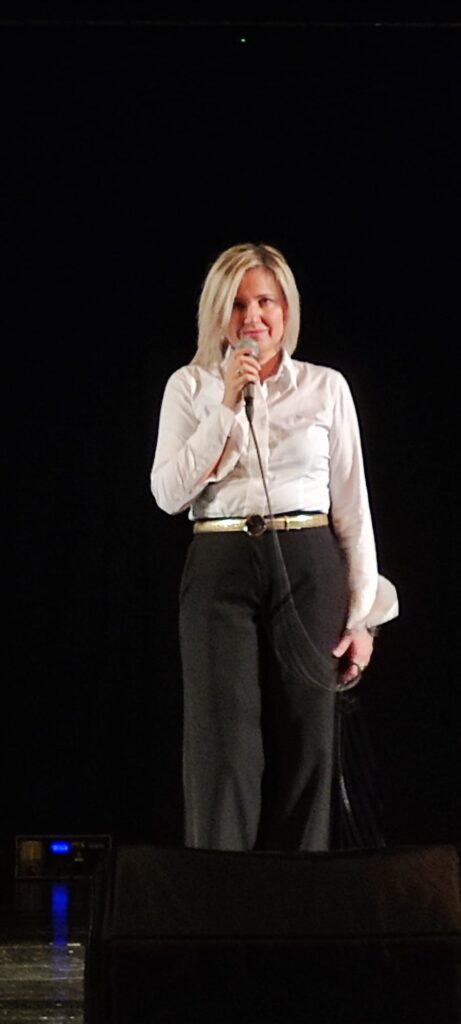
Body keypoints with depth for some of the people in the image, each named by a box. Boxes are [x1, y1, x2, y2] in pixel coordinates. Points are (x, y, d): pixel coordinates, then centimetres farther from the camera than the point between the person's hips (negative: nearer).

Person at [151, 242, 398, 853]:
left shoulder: (326, 387, 7)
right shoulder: (191, 386, 6)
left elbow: (352, 504, 7)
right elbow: (169, 494, -4)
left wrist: (363, 615, 2)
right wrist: (229, 407, -10)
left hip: (309, 571, 1)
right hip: (221, 570, -1)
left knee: (305, 744, 2)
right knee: (225, 743, -8)